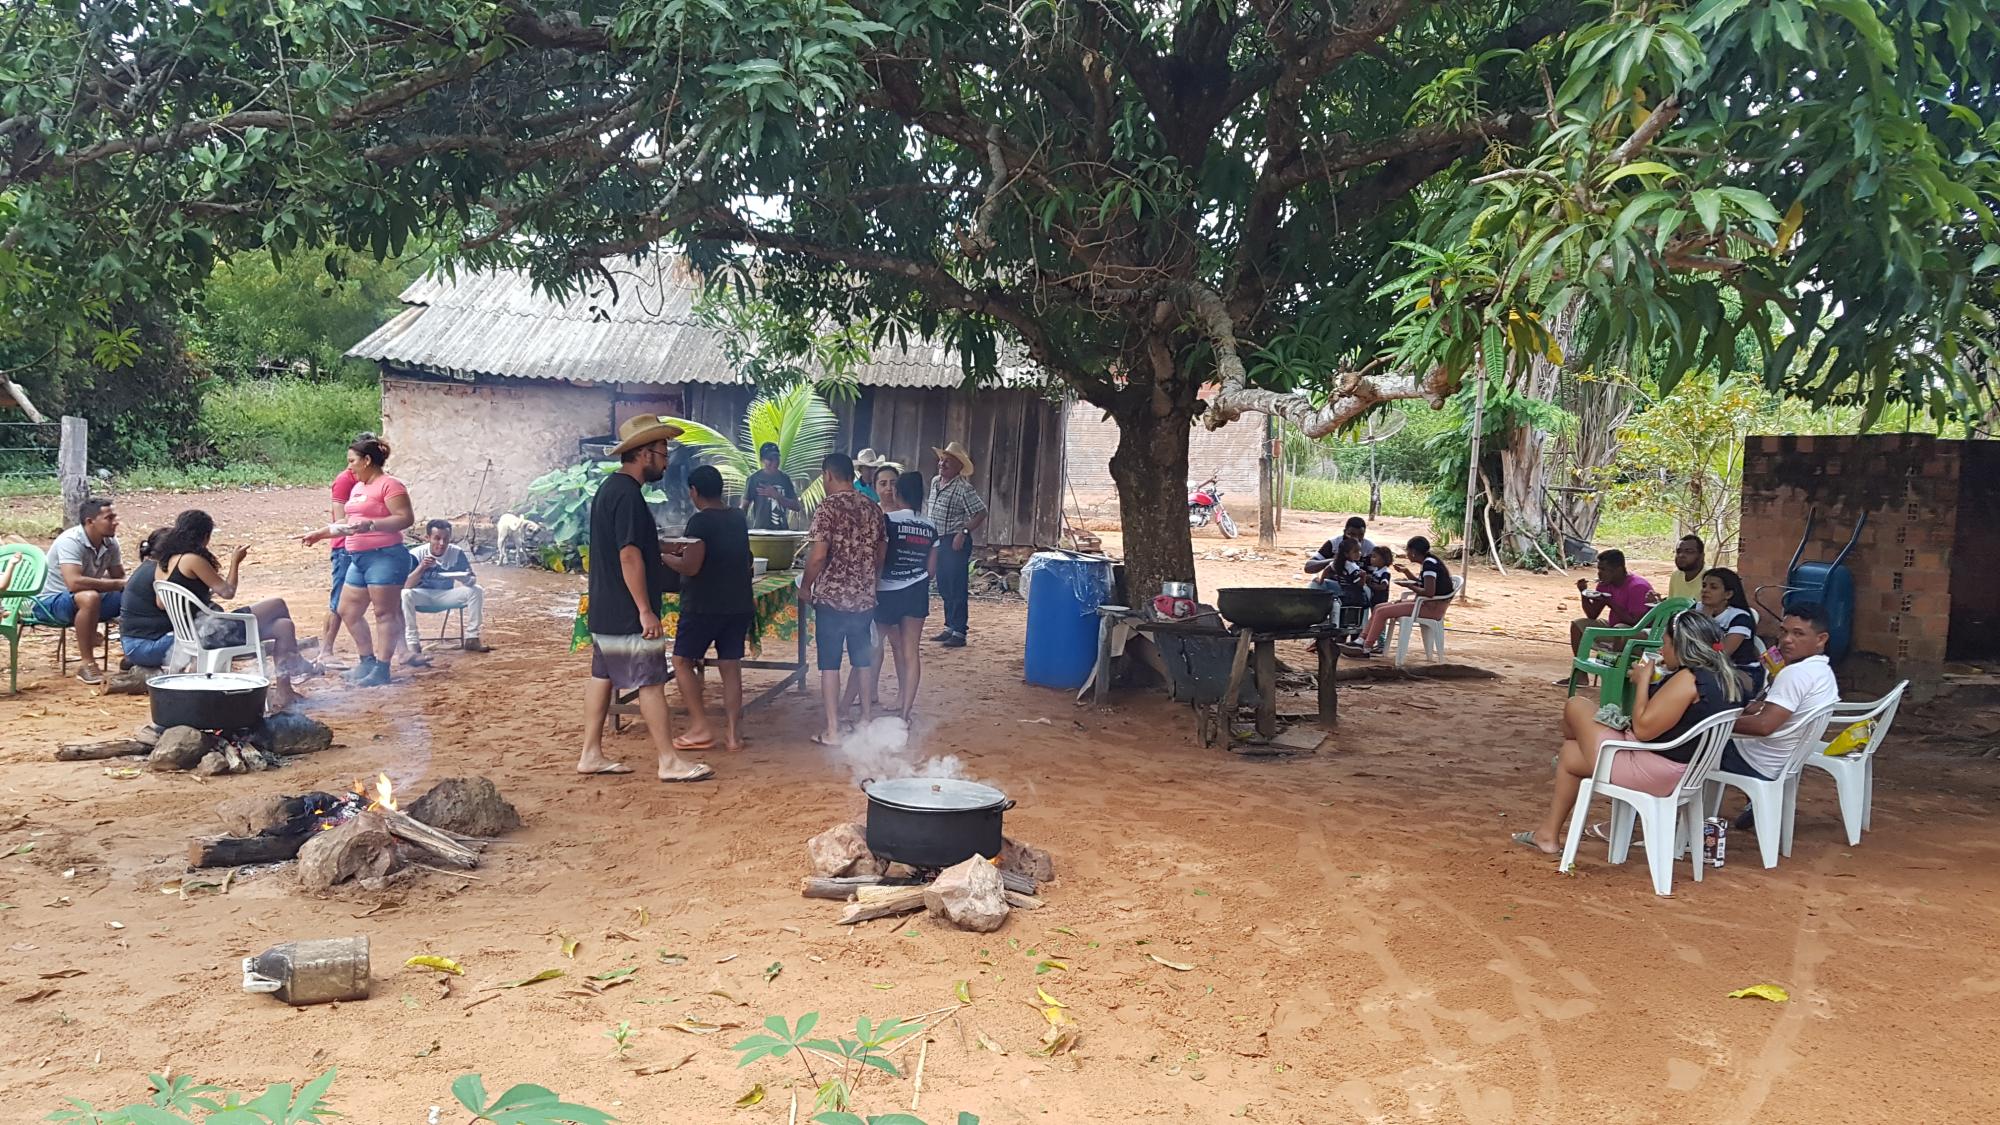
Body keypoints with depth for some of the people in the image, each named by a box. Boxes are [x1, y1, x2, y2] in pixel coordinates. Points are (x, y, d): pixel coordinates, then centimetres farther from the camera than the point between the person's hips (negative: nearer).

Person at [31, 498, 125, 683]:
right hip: (51, 602, -7)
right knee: (89, 597, -38)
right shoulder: (70, 541, -24)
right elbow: (74, 583, -37)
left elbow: (119, 577, 6)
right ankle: (87, 665, -29)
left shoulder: (110, 542, -1)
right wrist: (117, 584, -29)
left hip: (90, 601, 8)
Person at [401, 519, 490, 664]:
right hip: (423, 597, -3)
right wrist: (421, 568, -40)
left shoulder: (457, 553, -13)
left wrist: (466, 579, -35)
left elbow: (473, 580, -11)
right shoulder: (416, 554, -19)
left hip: (445, 596, 3)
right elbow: (405, 586, -25)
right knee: (404, 595, -35)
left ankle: (472, 638, -10)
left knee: (476, 591, -19)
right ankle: (412, 648, -36)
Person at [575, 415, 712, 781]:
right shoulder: (628, 494, -19)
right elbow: (630, 556, -23)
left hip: (605, 610, 10)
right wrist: (646, 611, -22)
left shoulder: (610, 487, 13)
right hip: (628, 614, -10)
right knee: (651, 683, -6)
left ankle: (591, 754, 19)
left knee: (602, 676, 13)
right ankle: (669, 762, -1)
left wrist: (658, 557, 22)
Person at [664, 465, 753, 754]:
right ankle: (733, 733, 6)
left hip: (704, 605, -6)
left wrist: (664, 557, -2)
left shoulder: (700, 521, -14)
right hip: (739, 603, 7)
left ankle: (700, 727, 1)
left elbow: (690, 567, -21)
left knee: (683, 661, 7)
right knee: (731, 666, 8)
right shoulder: (739, 518, 9)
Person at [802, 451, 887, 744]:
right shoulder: (873, 509, 7)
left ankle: (832, 730, 3)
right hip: (865, 597, 6)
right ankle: (867, 719, 27)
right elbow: (882, 553, 12)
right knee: (863, 659, 17)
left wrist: (805, 586, -4)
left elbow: (818, 555, -18)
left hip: (831, 596, -6)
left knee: (830, 663, 2)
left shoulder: (828, 507, -12)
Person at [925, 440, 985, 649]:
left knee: (957, 588, -6)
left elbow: (980, 513, -17)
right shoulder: (935, 482, 10)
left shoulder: (963, 489, -15)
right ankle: (949, 628, 24)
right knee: (944, 588, 14)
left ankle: (959, 633, -2)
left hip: (955, 543, -9)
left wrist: (964, 533, -21)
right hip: (938, 541, 9)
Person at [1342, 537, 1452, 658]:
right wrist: (1406, 571, 16)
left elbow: (1429, 592, -27)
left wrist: (1409, 586, -13)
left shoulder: (1429, 563, -18)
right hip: (1427, 603, 10)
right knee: (1378, 607, 8)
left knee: (1382, 612, -15)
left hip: (1432, 607, -10)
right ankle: (1361, 642, 4)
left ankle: (1366, 650, -9)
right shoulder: (1427, 561, 12)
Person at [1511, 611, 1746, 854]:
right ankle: (1549, 834, 37)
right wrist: (1652, 682, 7)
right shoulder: (1727, 679, 4)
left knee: (1576, 706, 6)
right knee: (1569, 753, 25)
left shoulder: (1688, 679, -27)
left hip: (1652, 773, -11)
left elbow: (1643, 729, -26)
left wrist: (1642, 681, -12)